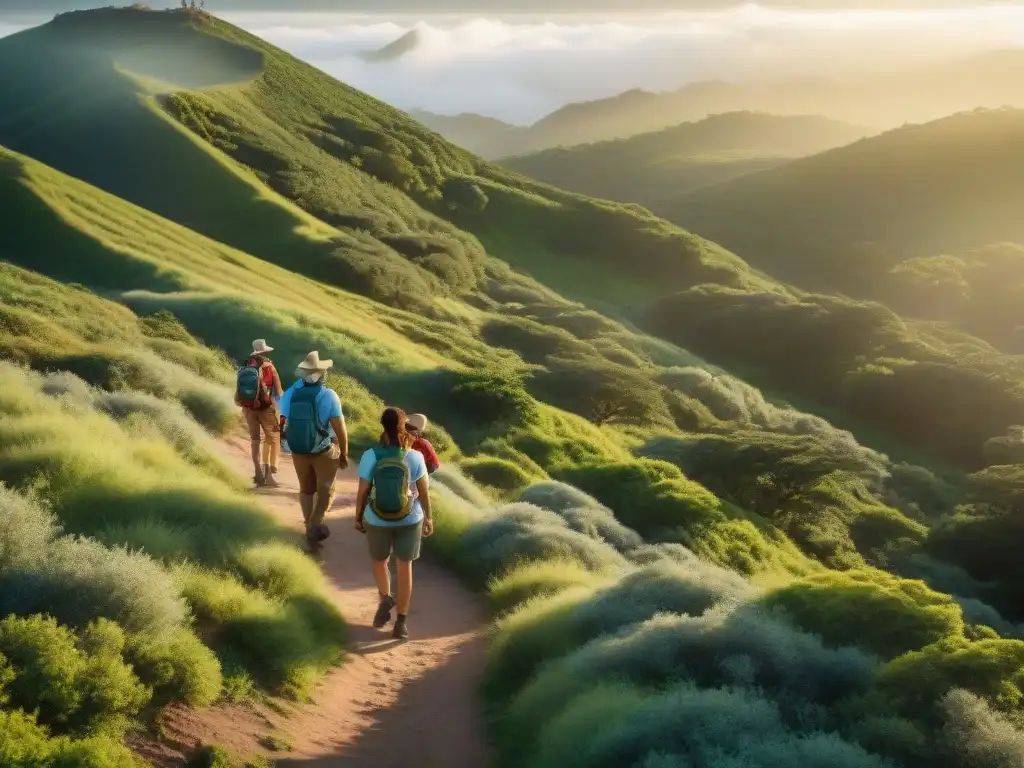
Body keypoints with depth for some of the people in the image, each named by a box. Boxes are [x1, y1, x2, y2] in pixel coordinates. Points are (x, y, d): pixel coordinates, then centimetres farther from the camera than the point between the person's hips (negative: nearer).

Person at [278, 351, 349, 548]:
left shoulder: (290, 393, -8)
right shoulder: (328, 395, -18)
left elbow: (284, 423, -2)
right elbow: (340, 428, -17)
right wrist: (344, 453, -5)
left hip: (298, 451, 3)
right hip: (324, 451, -3)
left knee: (306, 489, 20)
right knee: (325, 490, 13)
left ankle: (310, 529, 26)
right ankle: (315, 524, -4)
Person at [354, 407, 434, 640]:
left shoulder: (370, 456, -14)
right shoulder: (415, 457, -11)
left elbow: (363, 491, -9)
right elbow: (424, 491, -4)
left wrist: (358, 517, 6)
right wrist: (428, 518, 10)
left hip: (377, 520, 0)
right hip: (409, 520, 1)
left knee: (379, 561, 26)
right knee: (405, 567, 12)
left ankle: (385, 599, 6)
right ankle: (401, 621, 12)